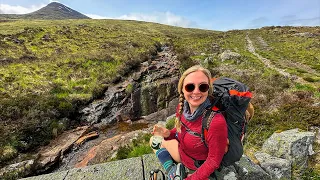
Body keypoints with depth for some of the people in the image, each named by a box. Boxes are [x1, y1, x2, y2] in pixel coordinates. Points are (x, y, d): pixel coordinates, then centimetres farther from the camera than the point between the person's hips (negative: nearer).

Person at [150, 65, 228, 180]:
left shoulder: (216, 121, -35)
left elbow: (214, 161, -22)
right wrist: (168, 134, -16)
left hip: (199, 169, -5)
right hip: (183, 151, 6)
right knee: (154, 140, 11)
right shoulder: (181, 107, -17)